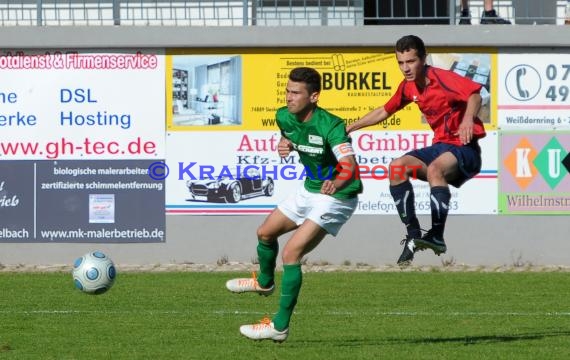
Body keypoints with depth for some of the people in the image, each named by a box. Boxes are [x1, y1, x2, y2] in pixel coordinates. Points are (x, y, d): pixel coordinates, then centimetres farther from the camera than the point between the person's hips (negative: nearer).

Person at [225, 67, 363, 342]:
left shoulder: (331, 126, -31)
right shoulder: (284, 117, -8)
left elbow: (349, 165, -44)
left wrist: (336, 183, -65)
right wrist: (284, 146, -7)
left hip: (336, 197, -9)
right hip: (309, 190, 9)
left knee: (291, 253, -19)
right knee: (265, 233, 23)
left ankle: (280, 326, -12)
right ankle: (264, 282, 54)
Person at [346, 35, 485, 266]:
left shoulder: (442, 78, -16)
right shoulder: (408, 87, 8)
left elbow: (474, 95, -28)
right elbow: (384, 111, 23)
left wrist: (468, 119, -48)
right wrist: (349, 128, 22)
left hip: (465, 147, -8)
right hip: (441, 146, 8)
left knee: (434, 169, -36)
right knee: (397, 167, -11)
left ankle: (437, 237, -38)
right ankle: (413, 234, -9)